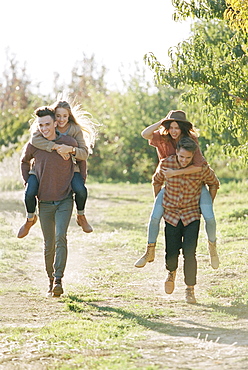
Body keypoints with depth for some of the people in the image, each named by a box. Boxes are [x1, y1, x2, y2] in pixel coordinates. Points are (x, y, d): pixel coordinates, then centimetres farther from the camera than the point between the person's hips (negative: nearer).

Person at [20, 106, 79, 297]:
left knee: (60, 237, -19)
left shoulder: (69, 142, -6)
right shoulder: (33, 145, -4)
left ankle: (58, 280, -22)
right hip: (44, 202, 2)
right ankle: (51, 281, 20)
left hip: (65, 200, -2)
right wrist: (28, 184, 11)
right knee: (49, 244, 6)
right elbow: (24, 161, 19)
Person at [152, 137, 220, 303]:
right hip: (171, 213, 1)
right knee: (171, 251, 2)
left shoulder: (202, 169, -15)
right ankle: (172, 272, 38)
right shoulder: (165, 164, -12)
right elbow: (157, 181, 11)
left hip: (192, 215, -1)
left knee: (189, 252, -13)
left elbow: (214, 184, 6)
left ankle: (190, 289, 0)